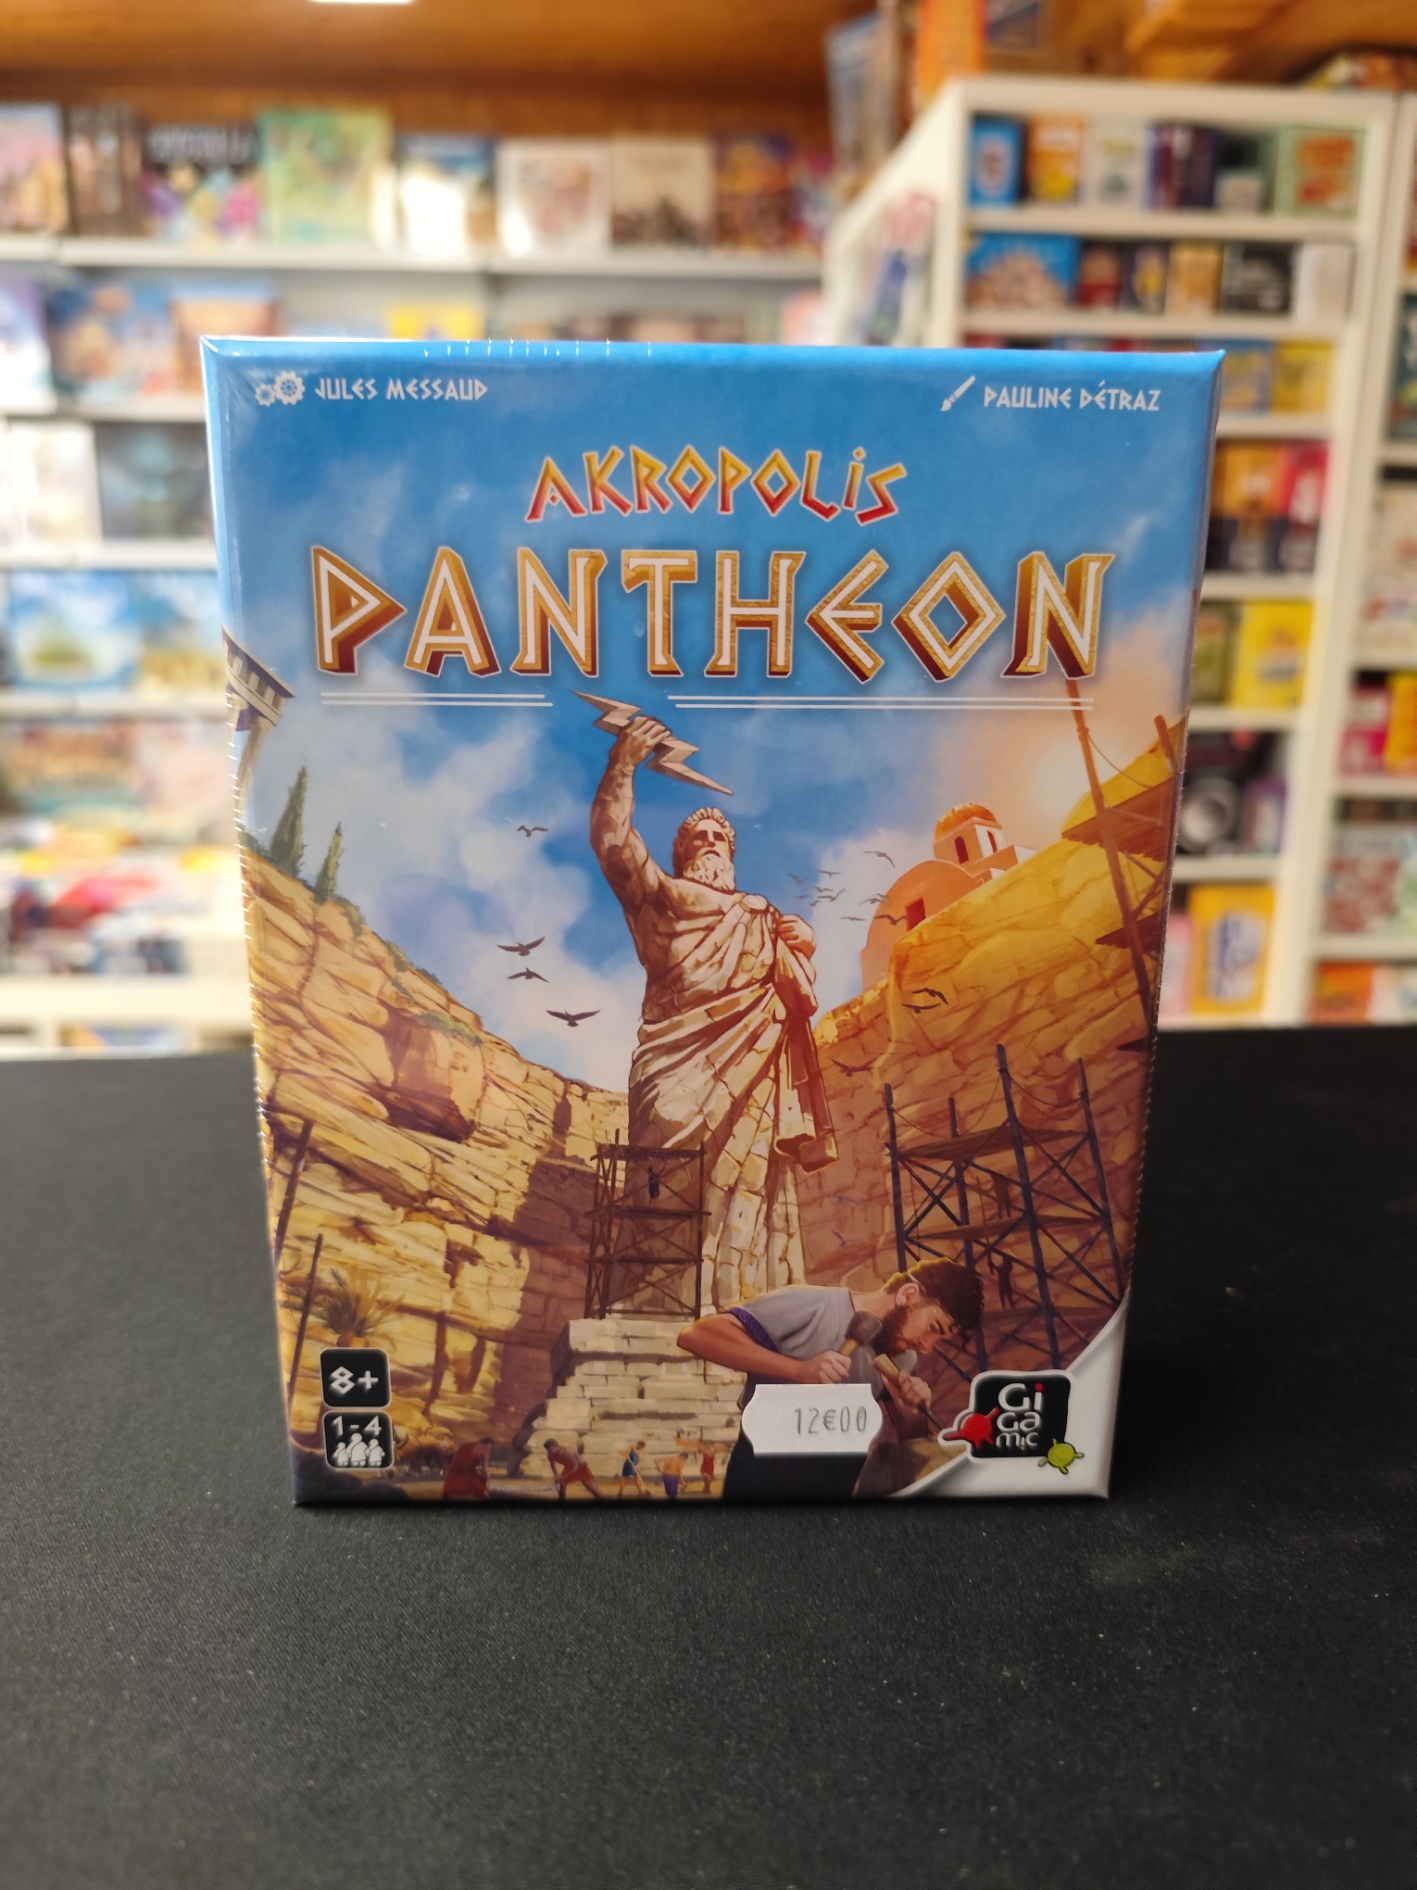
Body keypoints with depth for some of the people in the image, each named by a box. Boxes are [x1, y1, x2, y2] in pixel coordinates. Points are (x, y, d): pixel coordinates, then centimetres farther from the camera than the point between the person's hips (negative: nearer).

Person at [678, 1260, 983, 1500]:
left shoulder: (902, 1358, 2)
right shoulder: (811, 1308, -21)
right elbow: (696, 1335, -29)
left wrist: (912, 1410, -11)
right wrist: (799, 1369, -36)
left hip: (842, 1474, 6)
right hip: (768, 1467, -6)